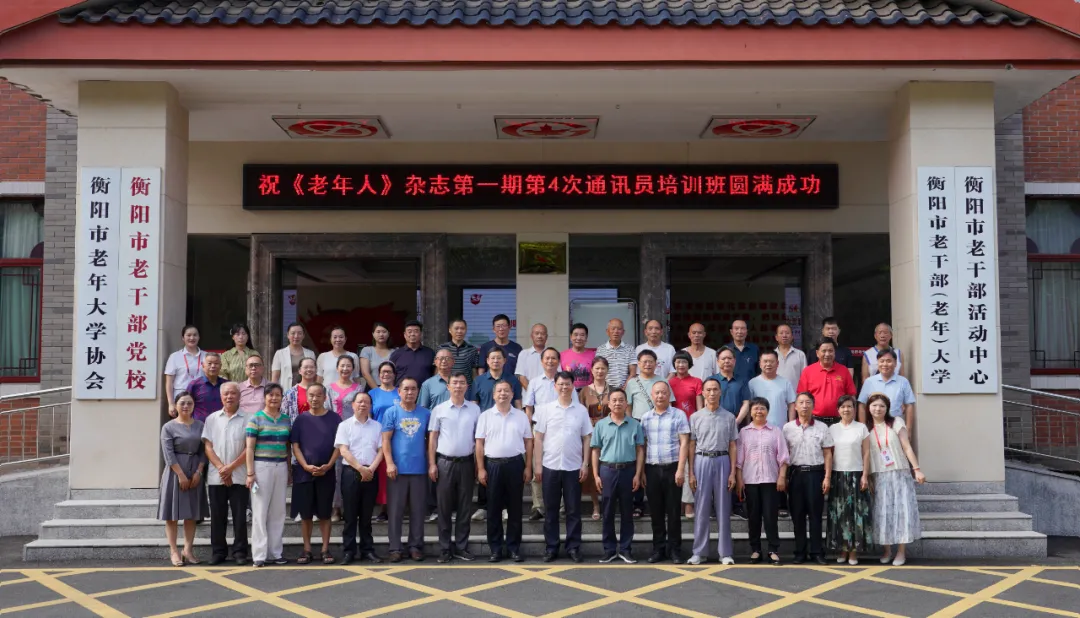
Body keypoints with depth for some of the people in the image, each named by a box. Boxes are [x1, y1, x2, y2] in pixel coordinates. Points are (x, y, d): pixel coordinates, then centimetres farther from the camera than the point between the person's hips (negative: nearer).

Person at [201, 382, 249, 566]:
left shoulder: (246, 419, 1)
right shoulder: (211, 419, 9)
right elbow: (208, 447, 4)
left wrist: (231, 467, -11)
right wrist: (221, 468, -9)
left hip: (239, 476, -2)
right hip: (216, 477, 2)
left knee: (240, 516, 1)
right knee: (217, 516, 6)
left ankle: (240, 552, 8)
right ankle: (218, 552, 15)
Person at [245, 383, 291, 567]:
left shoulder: (286, 420, 12)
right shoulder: (255, 419, -2)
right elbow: (249, 448, -5)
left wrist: (289, 470, 13)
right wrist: (250, 473, -11)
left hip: (281, 467, 4)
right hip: (262, 466, -4)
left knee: (278, 511, 6)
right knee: (260, 511, -2)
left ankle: (275, 552, 14)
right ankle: (259, 555, 3)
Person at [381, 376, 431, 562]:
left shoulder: (425, 413, 8)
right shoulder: (391, 412, 2)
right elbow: (386, 440, -3)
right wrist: (389, 463, -12)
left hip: (419, 469, 2)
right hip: (397, 469, -2)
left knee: (418, 510, 6)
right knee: (395, 511, 2)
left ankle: (416, 546, 14)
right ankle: (395, 548, 8)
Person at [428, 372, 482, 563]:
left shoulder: (475, 409, 5)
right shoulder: (439, 409, 1)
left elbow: (478, 438, 8)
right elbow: (432, 438, 3)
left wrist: (479, 464, 4)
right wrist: (432, 464, -4)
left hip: (466, 462, 1)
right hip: (445, 462, -1)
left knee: (465, 507, 6)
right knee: (444, 507, 3)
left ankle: (461, 547, 15)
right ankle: (445, 549, 10)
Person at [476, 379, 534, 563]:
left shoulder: (521, 416, 7)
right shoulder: (486, 416, 3)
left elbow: (528, 442, 8)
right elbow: (479, 443, 2)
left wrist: (528, 467, 1)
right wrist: (481, 469, -4)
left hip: (515, 464, 1)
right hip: (493, 465, -1)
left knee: (515, 508, 5)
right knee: (494, 508, 4)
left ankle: (514, 547, 14)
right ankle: (496, 548, 12)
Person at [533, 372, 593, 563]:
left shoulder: (581, 410, 4)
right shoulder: (545, 409, 1)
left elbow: (586, 439, 6)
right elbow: (538, 438, 2)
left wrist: (585, 464, 0)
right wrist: (537, 465, -2)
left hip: (573, 467, 0)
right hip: (550, 466, 0)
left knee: (574, 510, 5)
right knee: (550, 510, 7)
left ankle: (573, 547, 14)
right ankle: (551, 547, 15)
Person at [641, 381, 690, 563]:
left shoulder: (679, 415, 0)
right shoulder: (645, 418, 10)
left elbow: (684, 443, -4)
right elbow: (643, 445, 12)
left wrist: (680, 469, -11)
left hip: (672, 468, -3)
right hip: (652, 469, 3)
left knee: (674, 511, 3)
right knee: (656, 511, 7)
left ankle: (674, 549, 12)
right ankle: (658, 548, 16)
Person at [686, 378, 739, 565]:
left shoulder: (729, 417, 5)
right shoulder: (695, 417, 4)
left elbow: (732, 447, 5)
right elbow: (691, 446, 4)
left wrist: (733, 473, -2)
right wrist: (691, 474, -2)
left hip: (722, 462, 0)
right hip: (702, 462, 0)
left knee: (723, 508, 4)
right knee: (702, 508, 3)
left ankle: (725, 552, 11)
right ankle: (700, 552, 10)